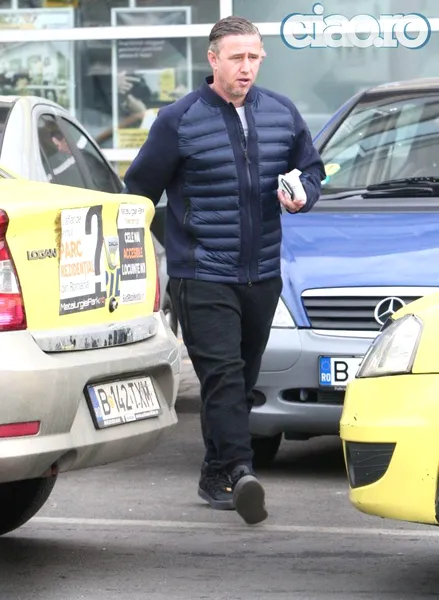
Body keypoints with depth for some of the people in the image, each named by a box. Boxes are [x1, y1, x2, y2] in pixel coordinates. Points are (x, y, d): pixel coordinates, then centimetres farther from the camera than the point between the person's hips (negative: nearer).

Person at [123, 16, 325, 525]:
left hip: (262, 274, 5)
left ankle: (216, 476, 23)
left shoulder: (282, 113, 8)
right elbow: (140, 188, 1)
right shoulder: (179, 120, -5)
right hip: (201, 275, -5)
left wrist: (302, 193, -3)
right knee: (222, 372, -17)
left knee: (241, 380, 11)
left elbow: (311, 168, 20)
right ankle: (239, 472, -26)